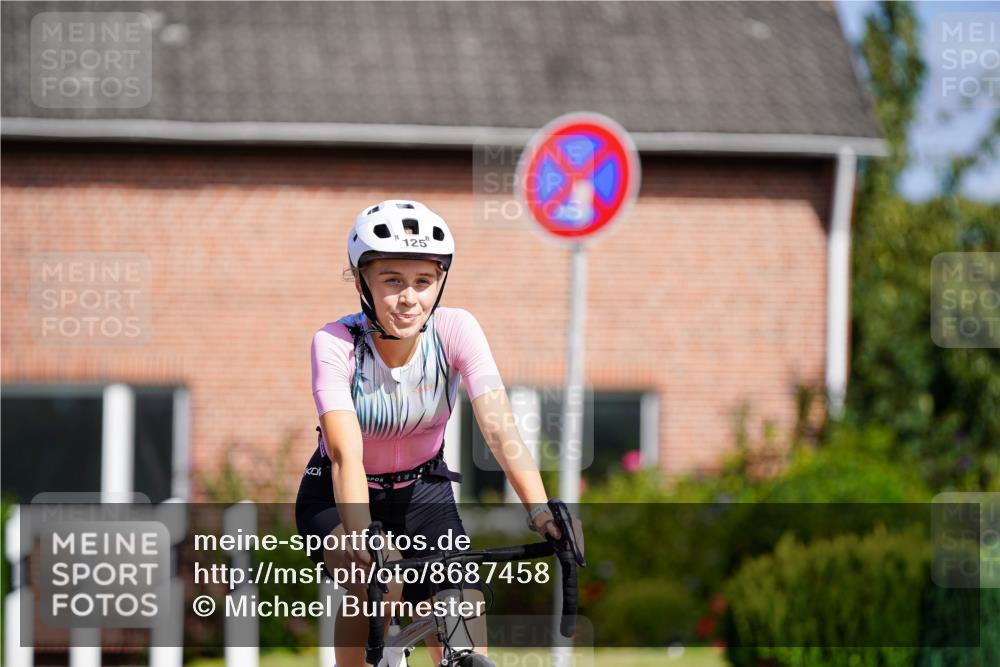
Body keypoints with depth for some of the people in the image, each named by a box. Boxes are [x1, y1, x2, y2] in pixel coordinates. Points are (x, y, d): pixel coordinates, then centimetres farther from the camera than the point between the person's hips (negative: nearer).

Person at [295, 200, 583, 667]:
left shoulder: (455, 330, -20)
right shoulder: (335, 344, -26)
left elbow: (499, 428, -31)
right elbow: (347, 455, -38)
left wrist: (540, 510, -47)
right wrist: (360, 536, -56)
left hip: (422, 492, 2)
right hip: (337, 499, -2)